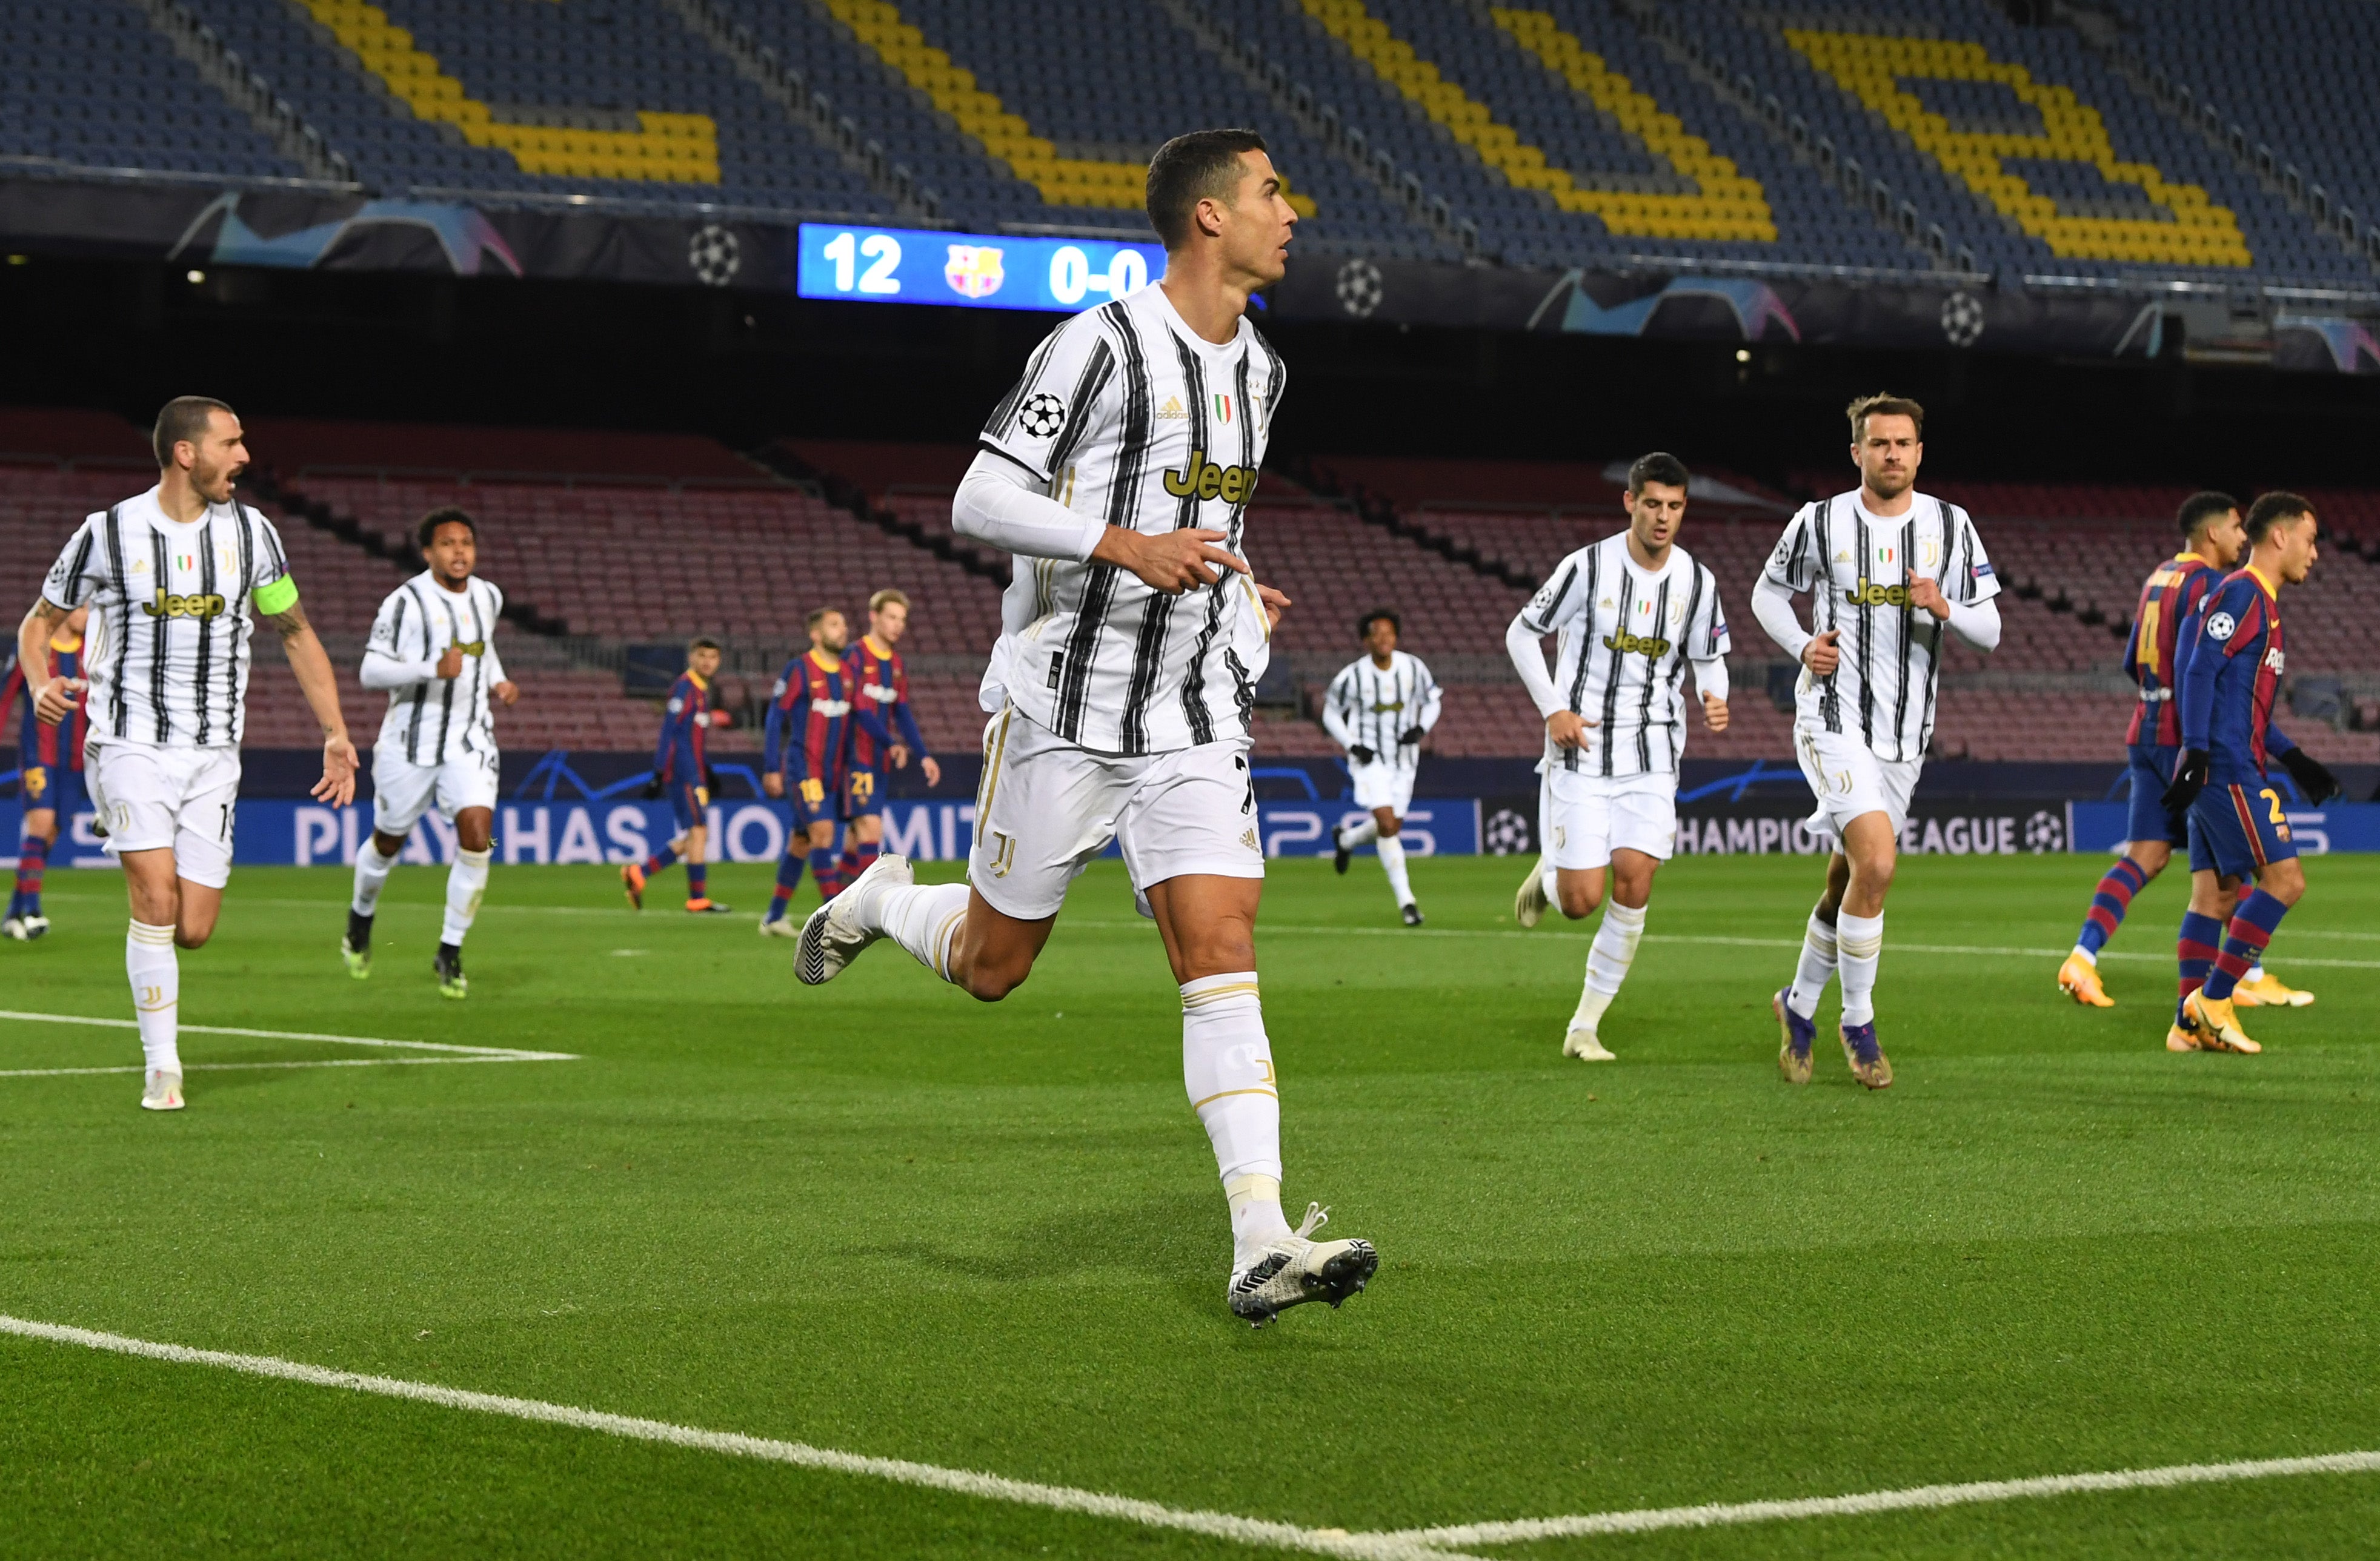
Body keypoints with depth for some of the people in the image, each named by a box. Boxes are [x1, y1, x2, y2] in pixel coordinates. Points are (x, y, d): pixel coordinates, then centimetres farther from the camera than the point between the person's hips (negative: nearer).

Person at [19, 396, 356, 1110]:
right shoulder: (109, 533, -4)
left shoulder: (250, 533, 4)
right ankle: (162, 1066, -5)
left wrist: (336, 732, 10)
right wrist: (40, 685, -13)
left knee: (193, 930, -4)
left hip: (212, 753, 3)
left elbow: (295, 633, 15)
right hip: (130, 744, -3)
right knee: (157, 898, -18)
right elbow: (39, 622, 8)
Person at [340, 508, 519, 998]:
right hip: (411, 741, -3)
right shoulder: (406, 602, -13)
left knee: (477, 838, -15)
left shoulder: (488, 598, 5)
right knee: (389, 841, 12)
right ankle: (361, 914, 44)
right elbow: (370, 671, -15)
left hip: (470, 742, 3)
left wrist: (498, 682, 9)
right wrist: (432, 669, -28)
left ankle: (450, 952, -4)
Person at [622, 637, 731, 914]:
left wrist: (707, 771, 25)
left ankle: (638, 873, 13)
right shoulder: (684, 688, -12)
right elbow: (669, 731, -16)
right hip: (683, 773, -9)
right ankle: (698, 899, -4)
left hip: (695, 774, 9)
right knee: (698, 831, -8)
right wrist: (659, 774, -20)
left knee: (692, 839, 9)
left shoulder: (702, 689, 17)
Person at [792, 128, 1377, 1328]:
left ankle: (1260, 1247, -15)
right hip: (1067, 707, -5)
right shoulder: (1104, 345, -13)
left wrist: (1235, 587, 10)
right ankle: (879, 902, 42)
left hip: (1195, 720, 5)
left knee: (1222, 959, -9)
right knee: (991, 967, 8)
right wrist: (1127, 547, -25)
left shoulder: (1257, 369, 11)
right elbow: (980, 502, -16)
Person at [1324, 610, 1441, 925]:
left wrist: (1421, 728, -10)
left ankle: (1345, 839, 45)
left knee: (1392, 827, 11)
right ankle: (1405, 899, -12)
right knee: (1387, 824, -18)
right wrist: (1352, 745, -12)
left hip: (1404, 760, 4)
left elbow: (1432, 702, 10)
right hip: (1369, 759, -4)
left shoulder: (1413, 668, -4)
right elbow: (1331, 714, 2)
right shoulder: (1352, 676, -10)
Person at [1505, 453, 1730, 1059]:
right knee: (1580, 901, -7)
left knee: (1634, 889, -10)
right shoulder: (1587, 567, -9)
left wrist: (1714, 697, -10)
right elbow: (1520, 634, 1)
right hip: (1583, 751, -3)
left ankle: (1585, 1027, 4)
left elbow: (1709, 658, 13)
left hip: (1652, 757, 3)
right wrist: (1554, 710, -9)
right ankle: (1549, 873, 32)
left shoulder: (1698, 582, 1)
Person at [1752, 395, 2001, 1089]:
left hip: (1906, 732, 4)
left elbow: (1989, 631, 3)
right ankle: (1859, 1024, -6)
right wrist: (1803, 647, -6)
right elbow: (1768, 593, 12)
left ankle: (1799, 1007, 32)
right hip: (1834, 718, -4)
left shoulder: (1951, 526, 3)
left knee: (1848, 881, 11)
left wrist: (1943, 607, -18)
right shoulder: (1820, 523, -3)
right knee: (1876, 863, -21)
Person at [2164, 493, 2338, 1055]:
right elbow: (2201, 672, -18)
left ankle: (2191, 1023, 6)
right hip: (2229, 770, -10)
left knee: (2213, 892, 7)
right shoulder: (2242, 594, -9)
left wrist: (2293, 758, 24)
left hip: (2218, 772, 10)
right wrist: (2196, 753, -24)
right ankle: (2212, 999, -11)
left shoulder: (2262, 603, 21)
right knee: (2284, 878, -11)